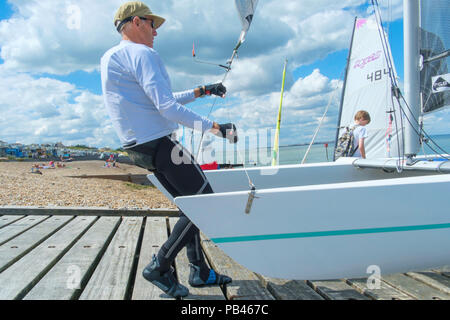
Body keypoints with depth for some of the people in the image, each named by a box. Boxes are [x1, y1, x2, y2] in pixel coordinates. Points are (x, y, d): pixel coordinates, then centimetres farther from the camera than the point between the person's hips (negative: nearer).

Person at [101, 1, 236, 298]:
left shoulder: (112, 58, 21)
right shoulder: (142, 54, -11)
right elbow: (167, 107, -22)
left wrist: (201, 91, 25)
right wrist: (215, 127, -16)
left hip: (141, 147, 10)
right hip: (159, 143, -10)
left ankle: (200, 271, 21)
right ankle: (160, 266, 3)